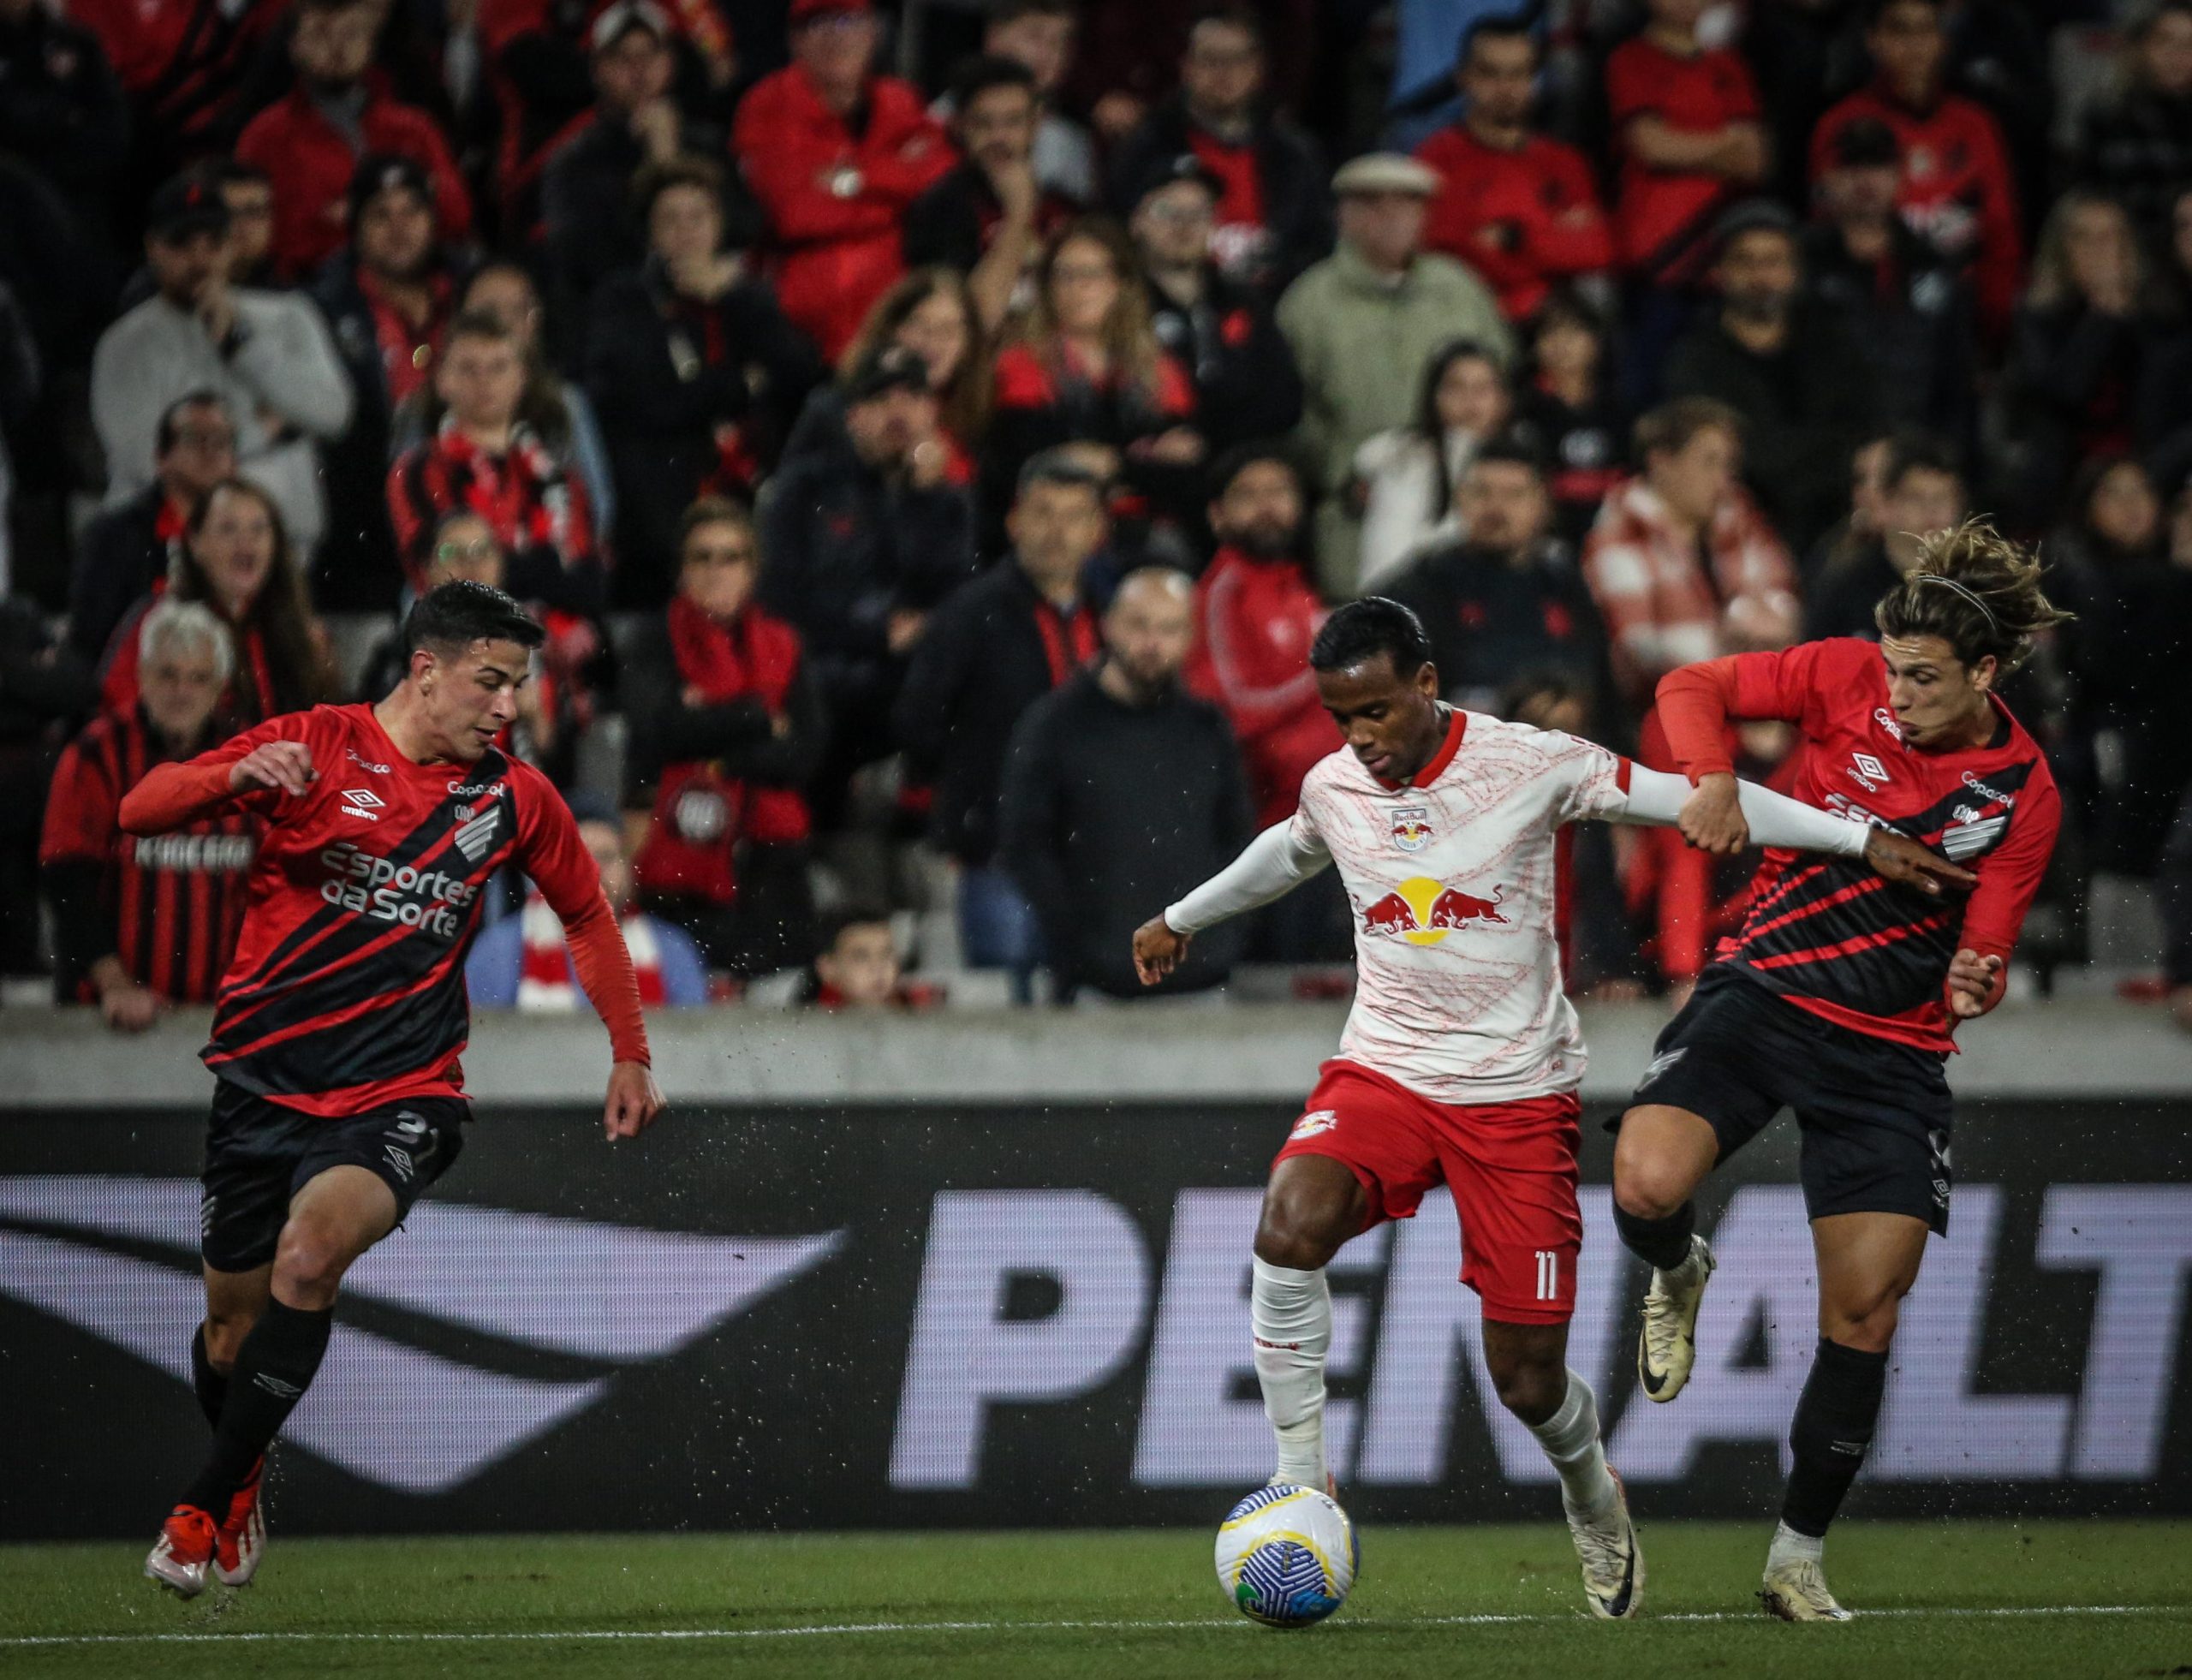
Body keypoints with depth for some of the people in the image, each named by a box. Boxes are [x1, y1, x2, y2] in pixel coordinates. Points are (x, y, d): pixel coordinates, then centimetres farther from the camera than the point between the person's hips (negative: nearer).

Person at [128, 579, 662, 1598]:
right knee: (233, 1327, 8)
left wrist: (631, 1055, 23)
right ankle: (242, 1478, 42)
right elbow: (141, 811, -10)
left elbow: (587, 913, 23)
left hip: (398, 1094, 0)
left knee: (311, 1255, -28)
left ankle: (206, 1506, -15)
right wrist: (237, 776, -30)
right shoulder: (314, 746, -4)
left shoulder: (515, 798, 5)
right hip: (264, 1081, 0)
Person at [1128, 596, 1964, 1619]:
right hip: (1383, 1069, 2)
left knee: (1527, 1379, -2)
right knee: (1289, 1227, -30)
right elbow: (1288, 855, 25)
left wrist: (1860, 840, -6)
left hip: (1518, 1092, -2)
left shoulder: (1531, 765, -11)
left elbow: (1689, 798, -5)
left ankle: (1591, 1496, 34)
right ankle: (1300, 1480, -16)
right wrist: (1183, 919, 41)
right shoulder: (1331, 789, 1)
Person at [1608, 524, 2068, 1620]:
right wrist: (1713, 780, -20)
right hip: (1763, 990, 0)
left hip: (1890, 1053, 0)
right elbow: (1691, 688, -1)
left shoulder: (2023, 795, -6)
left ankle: (1799, 1559, 14)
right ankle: (1679, 1276, 12)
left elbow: (1986, 950, -2)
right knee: (1647, 1186, -27)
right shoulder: (1848, 679, -7)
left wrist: (1976, 986, -25)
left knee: (1863, 1319, -3)